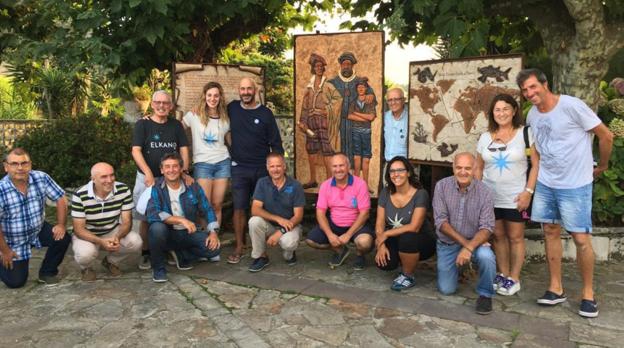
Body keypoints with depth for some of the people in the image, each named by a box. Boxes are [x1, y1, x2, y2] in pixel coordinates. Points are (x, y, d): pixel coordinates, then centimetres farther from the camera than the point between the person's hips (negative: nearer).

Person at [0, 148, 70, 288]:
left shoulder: (41, 178, -18)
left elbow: (60, 199, -7)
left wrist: (60, 225, -12)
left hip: (38, 230, 3)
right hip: (13, 241, -3)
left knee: (63, 238, -21)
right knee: (15, 282, -2)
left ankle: (47, 272, 5)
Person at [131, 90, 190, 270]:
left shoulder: (176, 125, 9)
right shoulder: (142, 125, 0)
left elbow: (184, 149, 6)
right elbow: (136, 151, -8)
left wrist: (185, 171, -10)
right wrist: (148, 173, -20)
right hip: (147, 178, -2)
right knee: (145, 218, 2)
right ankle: (145, 254, 13)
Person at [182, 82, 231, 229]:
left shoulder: (225, 118, 8)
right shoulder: (194, 115, -1)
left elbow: (231, 141, 17)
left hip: (223, 163, 2)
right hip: (202, 164, -2)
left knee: (217, 205, 3)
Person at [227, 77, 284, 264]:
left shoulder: (265, 113, -2)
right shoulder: (232, 108, 3)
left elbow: (276, 142, 0)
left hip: (262, 168, -1)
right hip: (239, 168, 1)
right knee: (239, 208, -3)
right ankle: (239, 247, 4)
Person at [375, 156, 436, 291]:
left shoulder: (420, 194, -19)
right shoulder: (385, 192, -3)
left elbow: (414, 227, -25)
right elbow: (380, 223, -3)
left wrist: (386, 234, -21)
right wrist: (381, 245, -19)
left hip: (421, 241, -4)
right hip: (396, 240, 4)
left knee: (407, 238, -38)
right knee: (384, 262, -26)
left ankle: (408, 276, -9)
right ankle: (405, 262, 13)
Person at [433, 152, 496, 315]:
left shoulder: (484, 192, -14)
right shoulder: (442, 186, -12)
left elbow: (486, 228, -19)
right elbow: (441, 221, -15)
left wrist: (469, 248, -35)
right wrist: (464, 242, -23)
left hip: (475, 242, -1)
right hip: (447, 244, 1)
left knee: (486, 257, -34)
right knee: (446, 289, -1)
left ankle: (485, 294, -6)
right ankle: (458, 265, 33)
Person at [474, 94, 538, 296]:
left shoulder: (525, 133, -4)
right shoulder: (485, 137, 8)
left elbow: (536, 164, -6)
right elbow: (478, 168, 13)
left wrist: (528, 191, -14)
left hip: (515, 197, -4)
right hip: (490, 197, 4)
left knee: (515, 237, 4)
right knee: (498, 235, 10)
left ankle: (514, 279, 15)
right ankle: (503, 274, 23)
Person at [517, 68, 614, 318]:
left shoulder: (571, 106, -17)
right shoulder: (532, 115, 3)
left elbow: (606, 136, -9)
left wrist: (602, 167, 2)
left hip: (575, 185, -6)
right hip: (545, 184, 6)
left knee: (581, 238, -2)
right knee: (550, 232, 9)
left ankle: (588, 293, 15)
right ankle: (556, 288, 20)